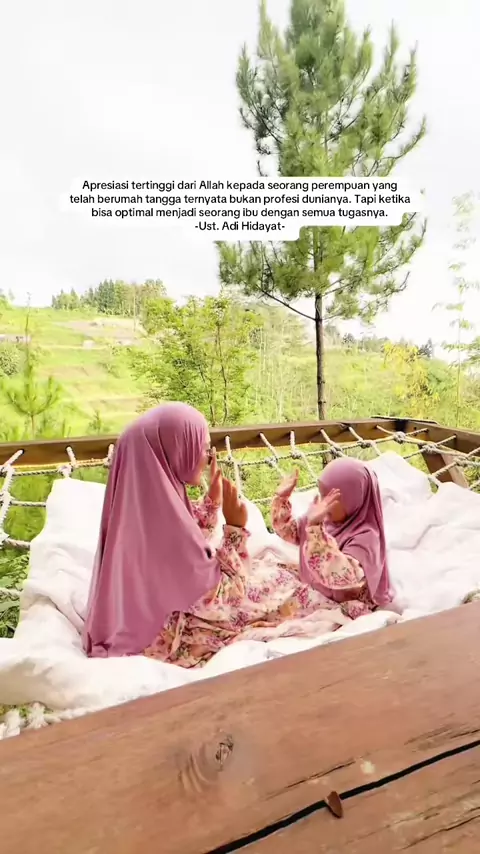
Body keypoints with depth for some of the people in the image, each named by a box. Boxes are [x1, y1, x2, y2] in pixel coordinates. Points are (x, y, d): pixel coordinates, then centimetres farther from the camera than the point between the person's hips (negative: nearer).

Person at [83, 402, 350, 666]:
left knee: (273, 571, 12)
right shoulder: (165, 519, -33)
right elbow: (221, 602, -23)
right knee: (278, 581, 1)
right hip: (166, 637, -8)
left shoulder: (144, 503, -6)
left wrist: (213, 501, 4)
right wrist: (235, 528, -22)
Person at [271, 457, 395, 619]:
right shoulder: (324, 519, -4)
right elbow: (288, 531, 10)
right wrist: (281, 499, -5)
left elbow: (339, 576, -44)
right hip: (312, 596, 8)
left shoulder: (365, 536, -27)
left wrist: (315, 526, -48)